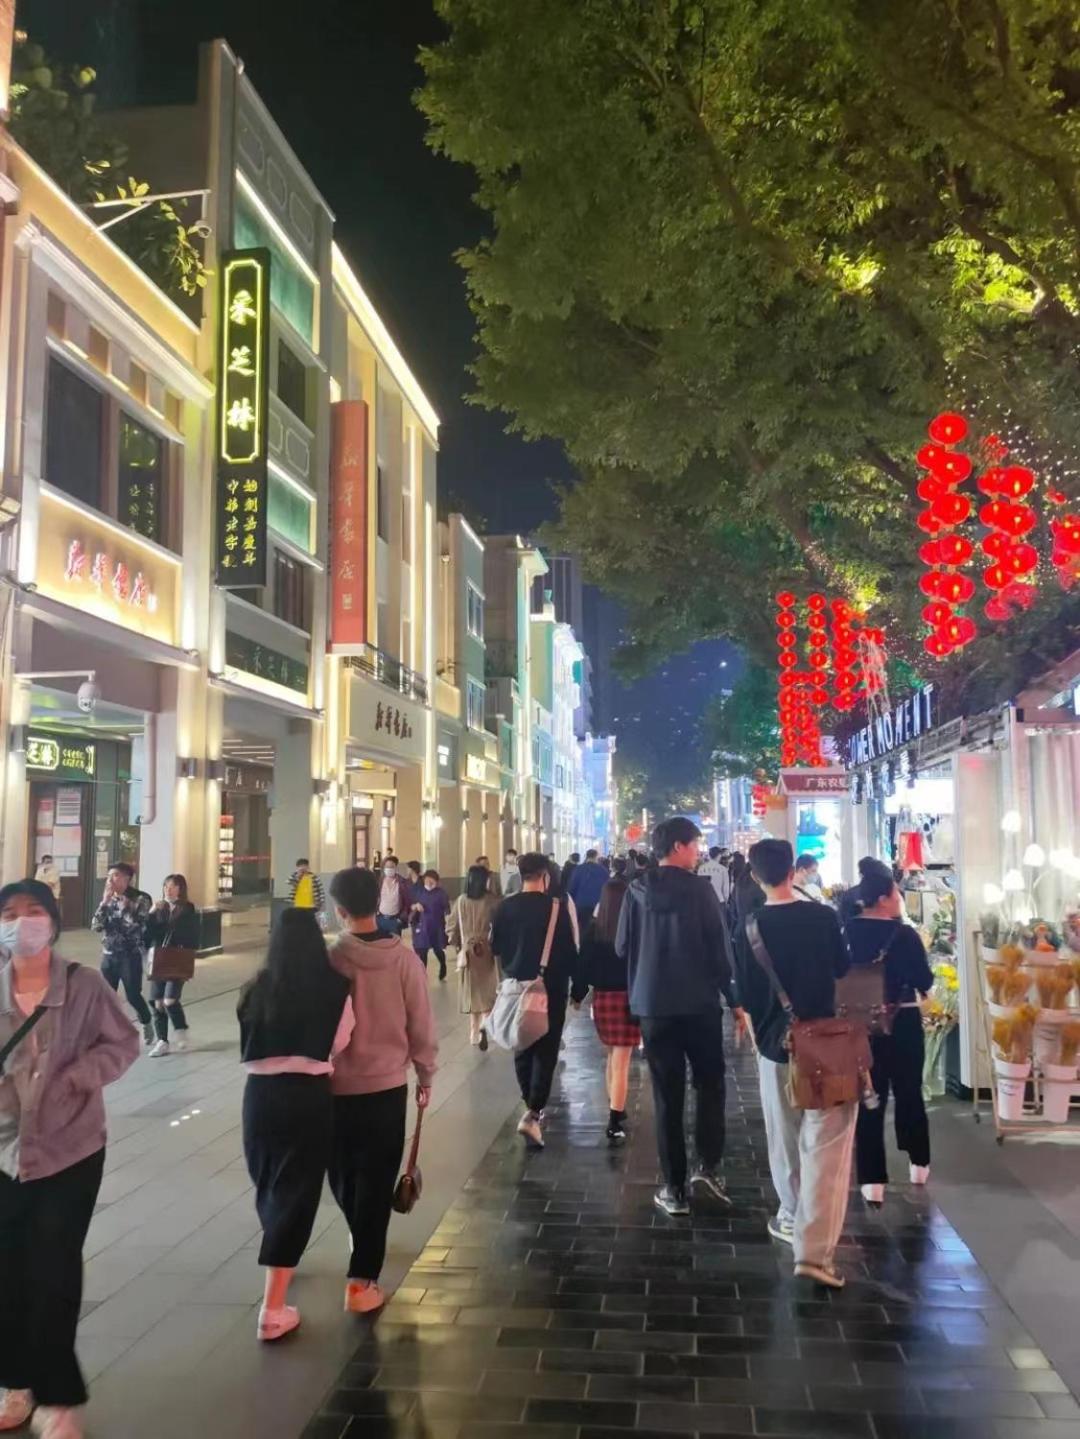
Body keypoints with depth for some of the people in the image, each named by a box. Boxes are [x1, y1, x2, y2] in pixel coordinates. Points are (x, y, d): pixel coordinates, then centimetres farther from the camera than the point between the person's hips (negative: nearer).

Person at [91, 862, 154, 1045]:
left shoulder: (140, 899, -9)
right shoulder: (109, 898, 6)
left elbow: (137, 927, -21)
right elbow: (96, 927, -2)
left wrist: (124, 904, -19)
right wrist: (105, 902, -11)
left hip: (130, 955, -4)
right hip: (108, 954, 5)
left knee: (133, 996, 0)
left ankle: (147, 1024, 26)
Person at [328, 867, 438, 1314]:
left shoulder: (328, 961, -14)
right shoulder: (404, 959, -11)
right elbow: (421, 1025, -5)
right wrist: (426, 1075, 10)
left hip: (335, 1087, 0)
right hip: (387, 1086, 0)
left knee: (344, 1177, 23)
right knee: (375, 1182, 9)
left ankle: (364, 1243, 44)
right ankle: (362, 1279, 10)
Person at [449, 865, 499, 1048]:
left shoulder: (461, 900, -3)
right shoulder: (491, 901, -11)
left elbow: (453, 926, 3)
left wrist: (457, 945, 18)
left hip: (467, 951, 2)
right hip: (486, 950, -2)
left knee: (472, 992, 13)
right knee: (487, 991, 11)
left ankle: (475, 1035, 19)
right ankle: (485, 1024, -14)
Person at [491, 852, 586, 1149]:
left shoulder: (505, 907, -3)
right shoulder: (557, 907, -12)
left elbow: (496, 948, 7)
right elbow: (571, 952, -10)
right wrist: (578, 988, 0)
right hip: (550, 990, -3)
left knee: (523, 1049, 17)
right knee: (546, 1052, 1)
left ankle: (532, 1108, 27)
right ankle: (532, 1114, -10)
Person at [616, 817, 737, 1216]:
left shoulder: (637, 891, -2)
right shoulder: (699, 889, -9)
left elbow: (622, 948, 4)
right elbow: (721, 946, -8)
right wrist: (734, 998, 2)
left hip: (653, 1004, 2)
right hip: (700, 1002, -2)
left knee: (668, 1096, 7)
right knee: (710, 1085, 17)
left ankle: (674, 1188, 10)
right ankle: (708, 1165, 6)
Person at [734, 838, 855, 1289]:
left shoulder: (749, 928, -6)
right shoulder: (823, 917, -7)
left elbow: (745, 994, 0)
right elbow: (843, 969, 9)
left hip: (775, 1044, 2)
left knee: (785, 1138, 19)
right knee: (825, 1147, -2)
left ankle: (793, 1217, 35)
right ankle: (814, 1250, -9)